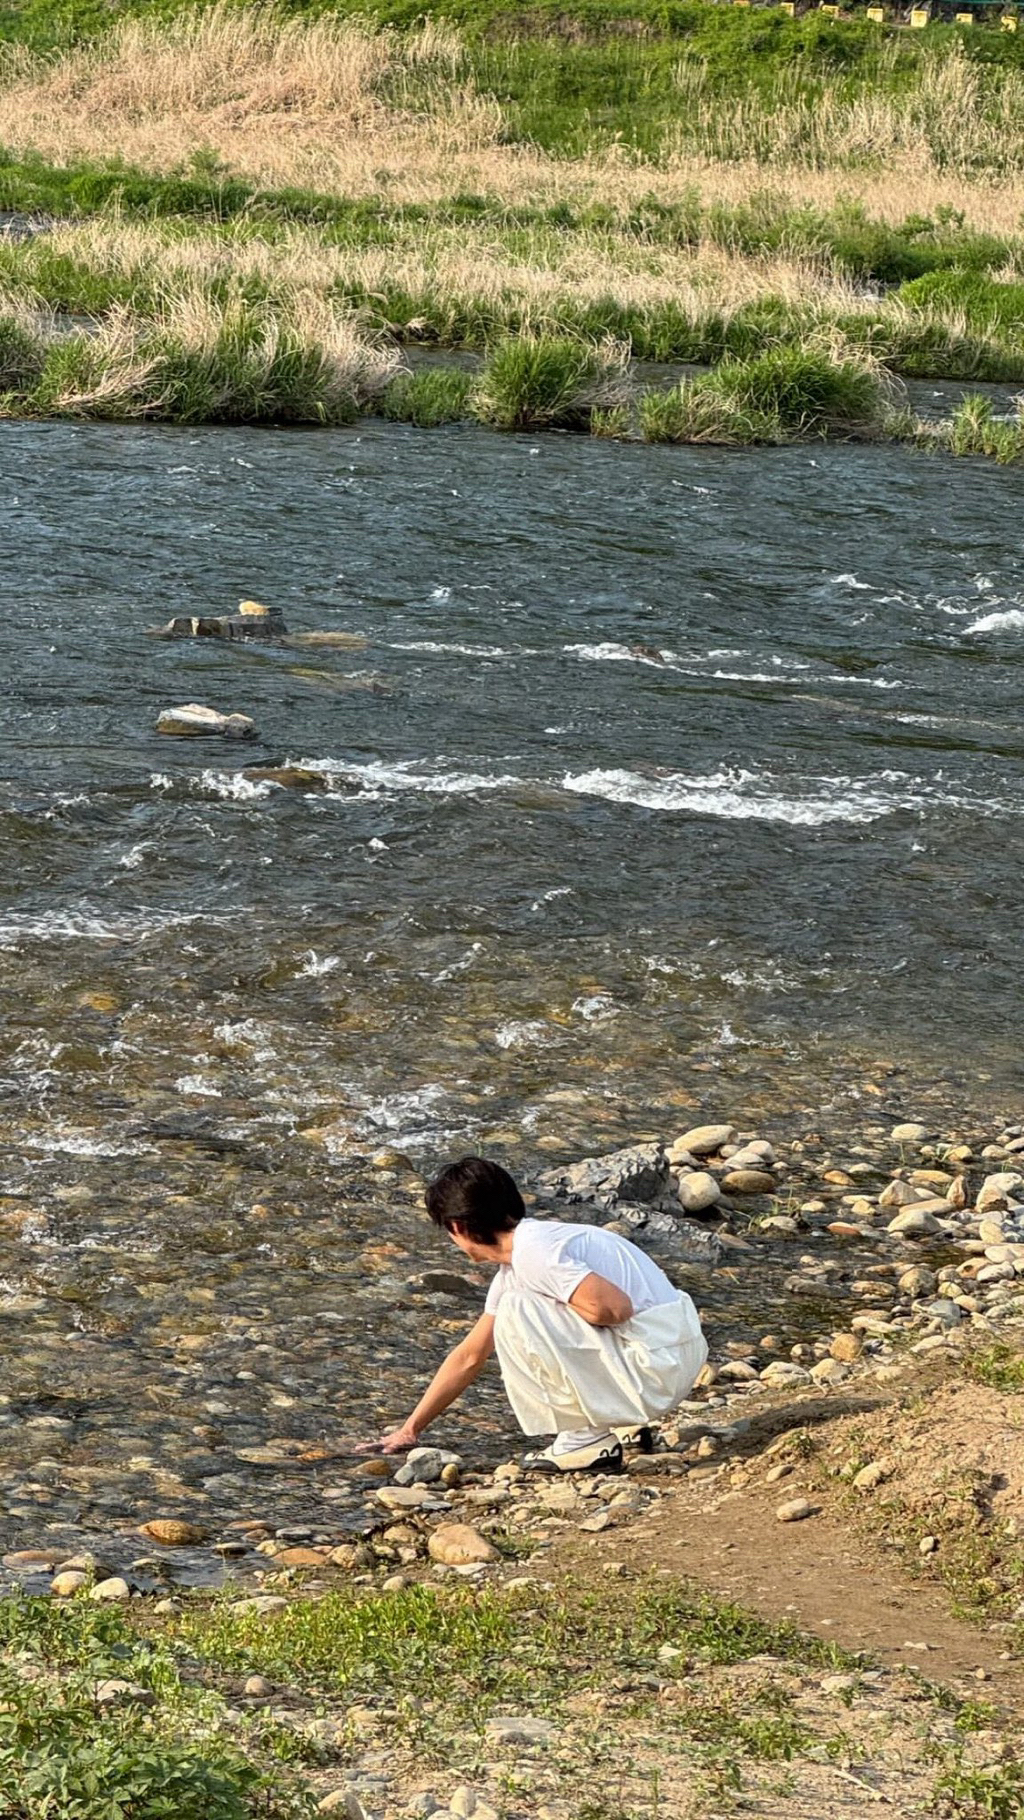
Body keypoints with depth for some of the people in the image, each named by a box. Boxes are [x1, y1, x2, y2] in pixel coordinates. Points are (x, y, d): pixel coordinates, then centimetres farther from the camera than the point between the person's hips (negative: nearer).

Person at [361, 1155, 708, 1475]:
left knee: (516, 1314, -13)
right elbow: (469, 1357, 24)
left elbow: (614, 1307, -27)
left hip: (656, 1365, -10)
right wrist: (410, 1430, 27)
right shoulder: (513, 1267, 15)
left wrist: (558, 1305, -7)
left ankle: (589, 1438, -6)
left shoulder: (533, 1254, -16)